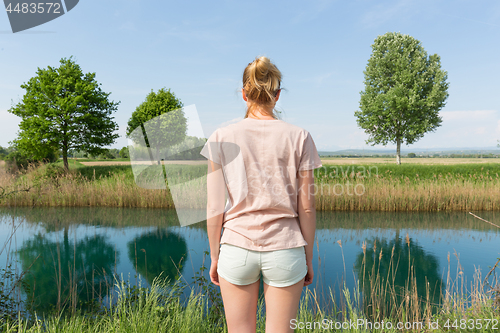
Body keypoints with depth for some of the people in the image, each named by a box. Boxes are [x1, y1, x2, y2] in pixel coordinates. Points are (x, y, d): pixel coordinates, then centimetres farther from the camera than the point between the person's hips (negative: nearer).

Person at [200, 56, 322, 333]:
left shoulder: (221, 139, -4)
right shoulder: (299, 138, -5)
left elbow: (214, 208, -3)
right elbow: (306, 208, -3)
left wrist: (214, 256, 10)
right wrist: (308, 258, 9)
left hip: (236, 248, 0)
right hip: (285, 248, 0)